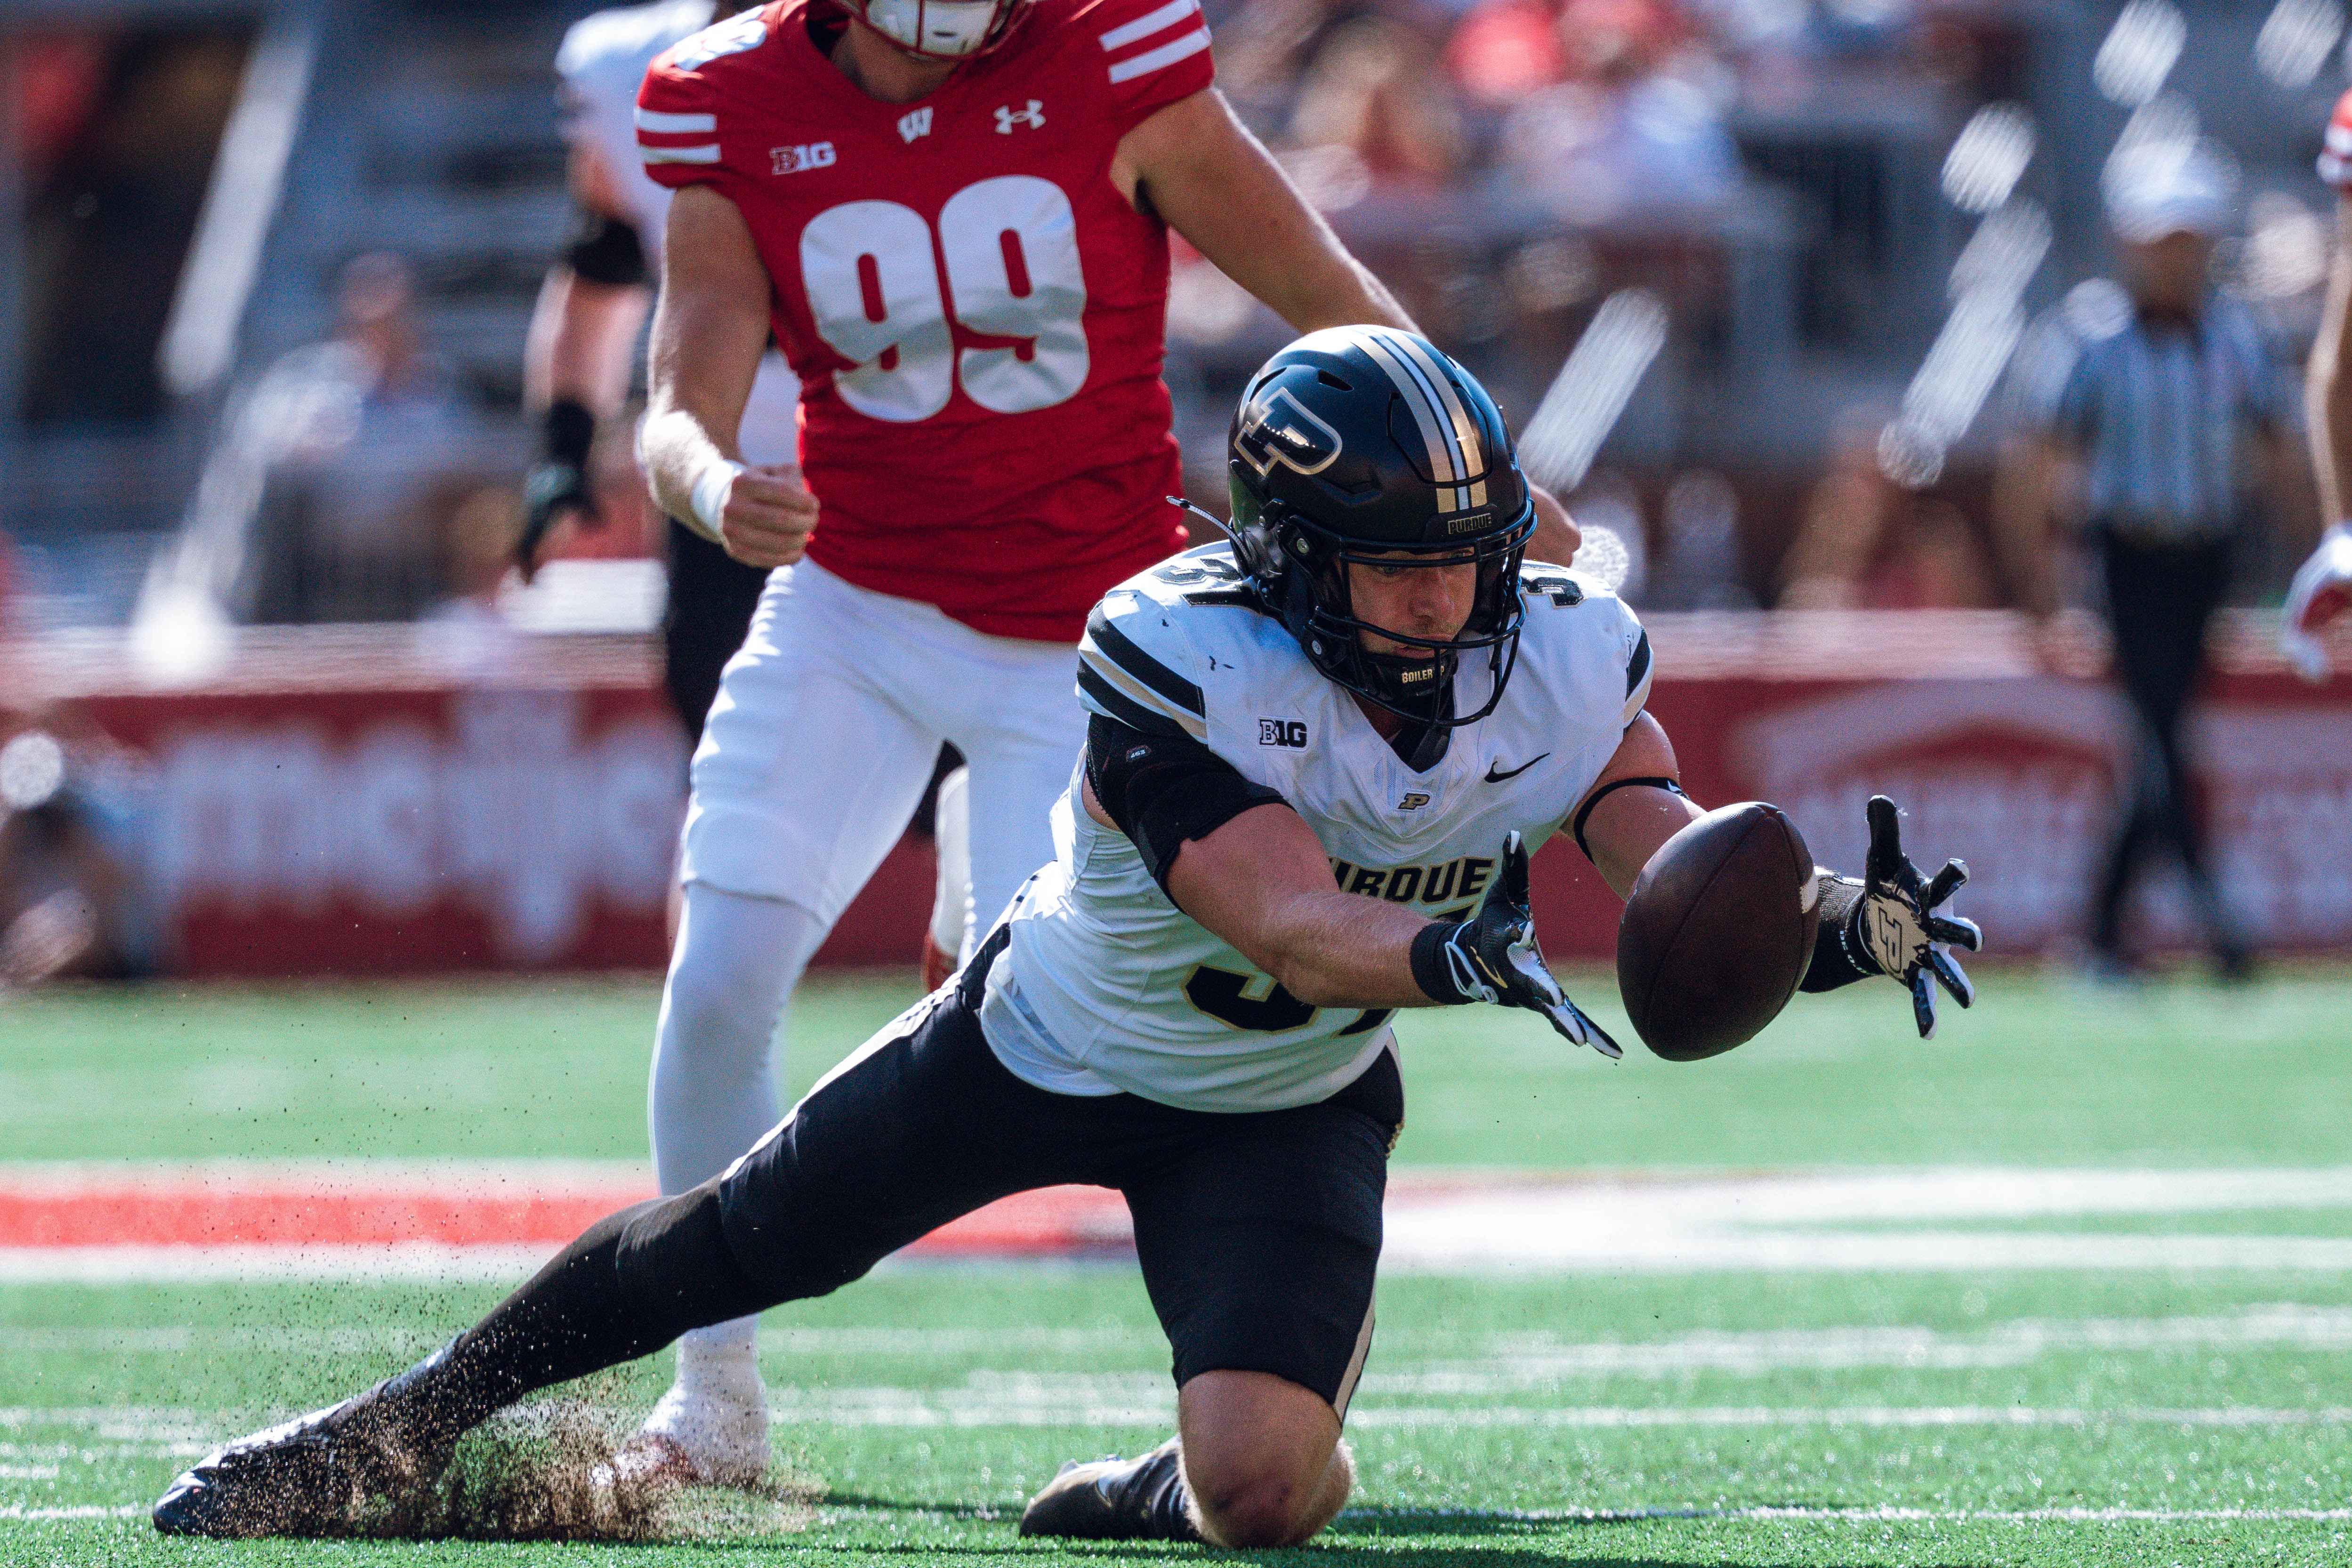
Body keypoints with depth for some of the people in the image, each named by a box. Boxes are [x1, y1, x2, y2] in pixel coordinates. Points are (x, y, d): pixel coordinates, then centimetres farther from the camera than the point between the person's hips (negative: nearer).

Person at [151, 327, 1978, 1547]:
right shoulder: (1179, 666, -33)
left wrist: (1842, 919, -48)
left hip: (1282, 1113, 2)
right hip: (1049, 1041, -2)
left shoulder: (1561, 663, -21)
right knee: (736, 1246, 10)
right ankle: (417, 1420, 33)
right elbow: (1293, 930, -42)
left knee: (1261, 1486, -20)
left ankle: (1142, 1502, 17)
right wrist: (1449, 958, -62)